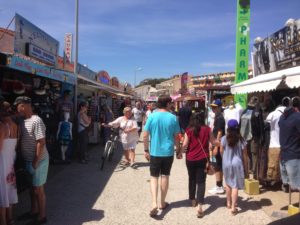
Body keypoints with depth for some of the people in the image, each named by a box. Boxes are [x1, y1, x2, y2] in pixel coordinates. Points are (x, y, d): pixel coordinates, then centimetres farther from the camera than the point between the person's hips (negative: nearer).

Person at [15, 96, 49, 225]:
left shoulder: (36, 121, -19)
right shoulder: (23, 122, 8)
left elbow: (41, 142, -22)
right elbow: (22, 141, 15)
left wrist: (36, 162, -20)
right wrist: (26, 160, 10)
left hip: (38, 160, -8)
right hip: (28, 160, 8)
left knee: (38, 189, 3)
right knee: (32, 188, 20)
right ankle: (34, 211, 37)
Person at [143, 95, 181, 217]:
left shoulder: (152, 117, -6)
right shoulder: (173, 118, -6)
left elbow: (145, 135, -5)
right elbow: (176, 137, -1)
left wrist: (146, 150, 6)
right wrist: (178, 151, 11)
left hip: (154, 152, 0)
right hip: (168, 152, 1)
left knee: (154, 177, 9)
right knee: (165, 177, 13)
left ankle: (154, 203, -6)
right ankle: (162, 203, 25)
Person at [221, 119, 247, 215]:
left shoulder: (224, 139, -7)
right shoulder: (241, 140, -7)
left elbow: (221, 151, 4)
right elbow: (244, 154, -1)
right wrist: (243, 163, 14)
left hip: (226, 164, 1)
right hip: (237, 164, -1)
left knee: (228, 183, 19)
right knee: (235, 185, 2)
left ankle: (229, 203, 32)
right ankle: (233, 207, 1)